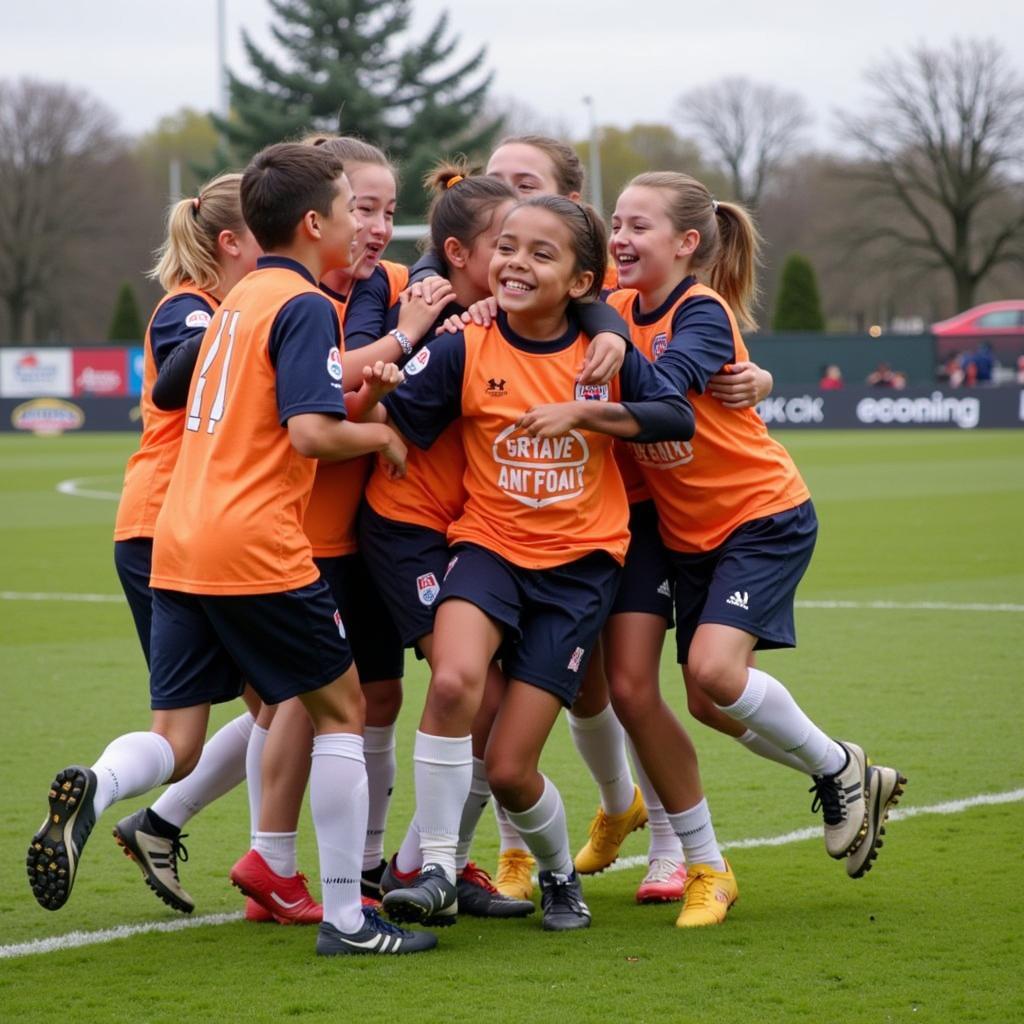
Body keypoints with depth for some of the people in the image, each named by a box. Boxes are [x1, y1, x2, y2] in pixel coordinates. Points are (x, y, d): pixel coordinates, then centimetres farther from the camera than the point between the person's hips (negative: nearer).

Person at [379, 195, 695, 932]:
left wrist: (580, 411, -20)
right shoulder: (465, 351, -4)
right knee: (454, 680, -33)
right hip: (490, 546, 0)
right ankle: (437, 871, -20)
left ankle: (561, 875, 29)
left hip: (579, 565, 0)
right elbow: (391, 420, -13)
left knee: (509, 768, -3)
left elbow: (679, 417, -10)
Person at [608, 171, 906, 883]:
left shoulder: (703, 313, -18)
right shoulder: (621, 310, 3)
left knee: (715, 669, -24)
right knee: (708, 703, 5)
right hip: (690, 531, 8)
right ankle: (852, 788, 25)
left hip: (764, 516, -8)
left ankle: (839, 769, 1)